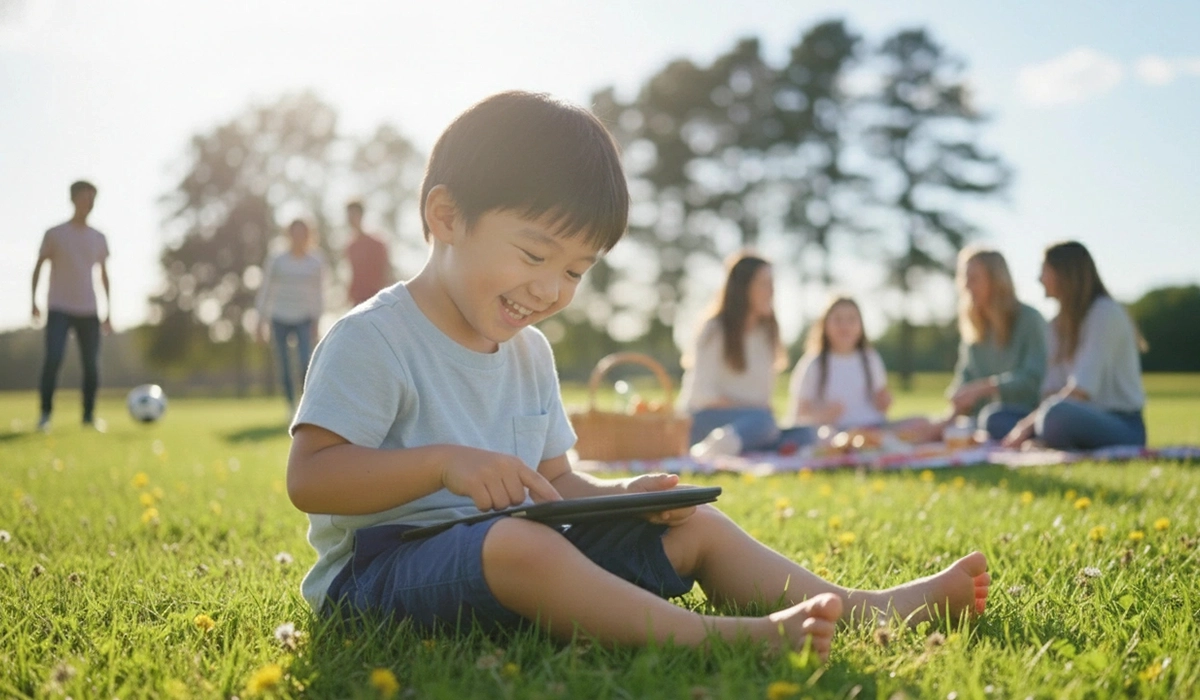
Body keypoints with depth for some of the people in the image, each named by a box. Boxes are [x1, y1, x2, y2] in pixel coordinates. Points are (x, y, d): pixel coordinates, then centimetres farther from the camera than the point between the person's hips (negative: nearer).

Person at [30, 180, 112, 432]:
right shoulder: (54, 234, 2)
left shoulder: (99, 238, 11)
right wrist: (34, 300, -5)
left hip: (89, 311, 3)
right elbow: (39, 267, 4)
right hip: (59, 308, -3)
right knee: (53, 359, -17)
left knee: (92, 365, -1)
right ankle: (45, 414, -6)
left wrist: (108, 312, 12)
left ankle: (89, 415, 11)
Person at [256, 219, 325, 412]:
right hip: (280, 318, 0)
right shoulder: (276, 261, 2)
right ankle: (291, 405, 15)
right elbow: (265, 291, 5)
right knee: (285, 367, 1)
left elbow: (318, 295, 8)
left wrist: (316, 324, 3)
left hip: (304, 320, 0)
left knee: (306, 363, -17)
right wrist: (261, 323, 2)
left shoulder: (316, 264, 4)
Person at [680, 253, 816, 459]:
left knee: (805, 434, -24)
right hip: (706, 419, -6)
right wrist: (756, 410, -17)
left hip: (749, 418, 6)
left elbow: (765, 388, 14)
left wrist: (764, 409, -8)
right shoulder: (714, 330, -4)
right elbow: (702, 392, -11)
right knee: (762, 420, -35)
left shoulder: (767, 332, 15)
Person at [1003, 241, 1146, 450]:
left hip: (1122, 425, -9)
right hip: (1088, 420, 9)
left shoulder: (1105, 312, -10)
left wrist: (1030, 422, -24)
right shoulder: (1060, 323, 16)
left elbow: (1082, 388, -20)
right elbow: (1052, 387, 7)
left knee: (1057, 414, -40)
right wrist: (1030, 420, -13)